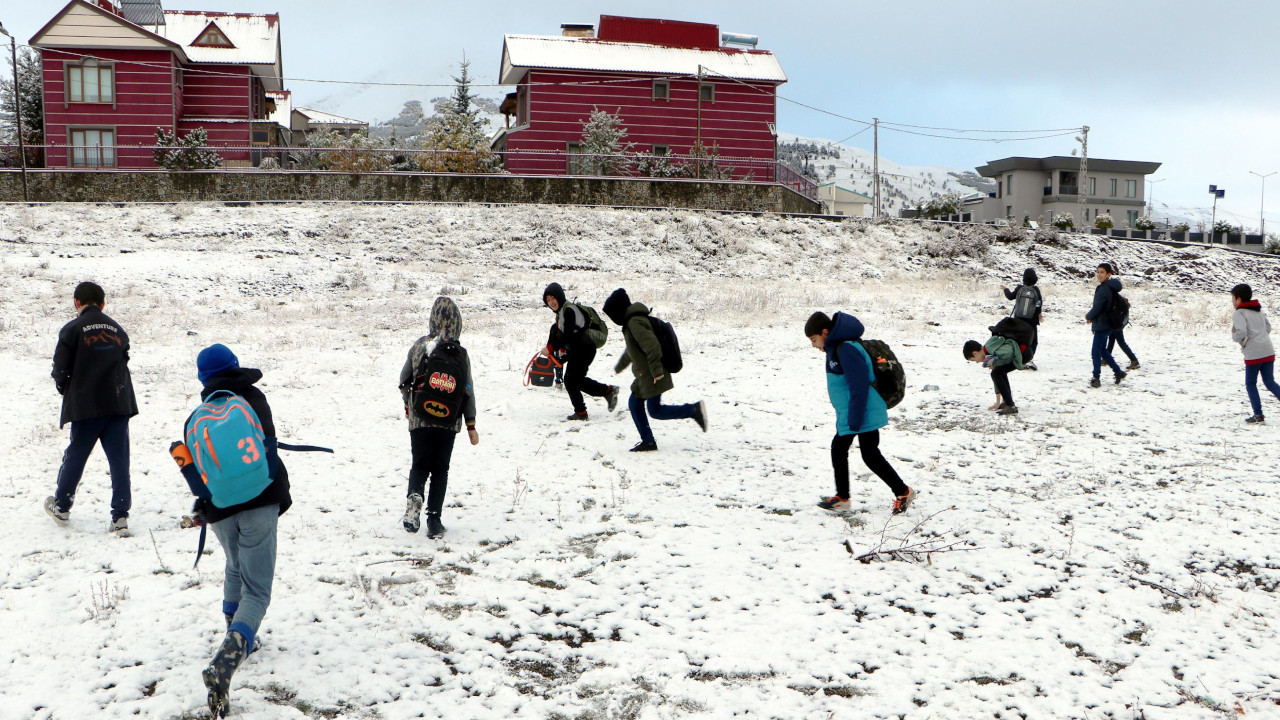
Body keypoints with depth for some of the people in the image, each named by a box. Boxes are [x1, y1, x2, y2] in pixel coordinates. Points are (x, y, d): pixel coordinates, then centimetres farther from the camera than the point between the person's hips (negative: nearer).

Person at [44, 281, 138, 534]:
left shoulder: (73, 329, -5)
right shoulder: (117, 330, 8)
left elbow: (60, 368, -5)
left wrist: (64, 389, 14)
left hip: (85, 406, -2)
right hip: (119, 404, 3)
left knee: (75, 456, 14)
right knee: (119, 460, 2)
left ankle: (61, 506, 29)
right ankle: (120, 516, -1)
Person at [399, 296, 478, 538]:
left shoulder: (419, 346, -2)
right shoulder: (460, 354, -7)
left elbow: (404, 380, 8)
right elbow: (468, 391, -4)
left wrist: (408, 405, 26)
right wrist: (471, 425, 4)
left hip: (420, 419, 1)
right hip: (449, 421, -1)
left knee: (419, 464, 12)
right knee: (440, 469, 9)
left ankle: (414, 496, -17)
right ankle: (434, 518, 4)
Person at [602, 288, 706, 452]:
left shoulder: (634, 323, -19)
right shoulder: (630, 322, 16)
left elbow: (652, 344, -29)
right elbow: (631, 350, 32)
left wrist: (656, 370, -29)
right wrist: (619, 366, 45)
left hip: (652, 376, -10)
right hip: (644, 375, 10)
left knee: (655, 410, -6)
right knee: (634, 403, 11)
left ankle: (694, 410, -3)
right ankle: (648, 441, 15)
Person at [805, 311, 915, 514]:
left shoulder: (846, 349, -23)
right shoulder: (836, 348, 10)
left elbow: (859, 387, -26)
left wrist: (854, 421, -23)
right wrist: (845, 417, 23)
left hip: (865, 414, -10)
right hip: (848, 416, 10)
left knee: (870, 455, -1)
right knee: (838, 449, 14)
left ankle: (903, 492, 14)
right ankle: (841, 497, 24)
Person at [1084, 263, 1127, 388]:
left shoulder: (1104, 289, -20)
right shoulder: (1110, 287, 12)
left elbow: (1097, 308, -20)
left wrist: (1088, 316, -1)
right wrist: (1091, 317, 8)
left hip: (1101, 325, -10)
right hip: (1106, 324, 10)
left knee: (1096, 352, -4)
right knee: (1103, 350, 20)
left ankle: (1096, 379, 0)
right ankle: (1118, 372, 26)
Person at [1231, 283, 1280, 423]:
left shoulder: (1239, 314, -9)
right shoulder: (1258, 311, 16)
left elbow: (1241, 332, -22)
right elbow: (1268, 327, 23)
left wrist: (1234, 337, -3)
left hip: (1253, 355, -7)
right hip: (1269, 352, 7)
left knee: (1250, 384, 7)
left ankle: (1258, 414, 7)